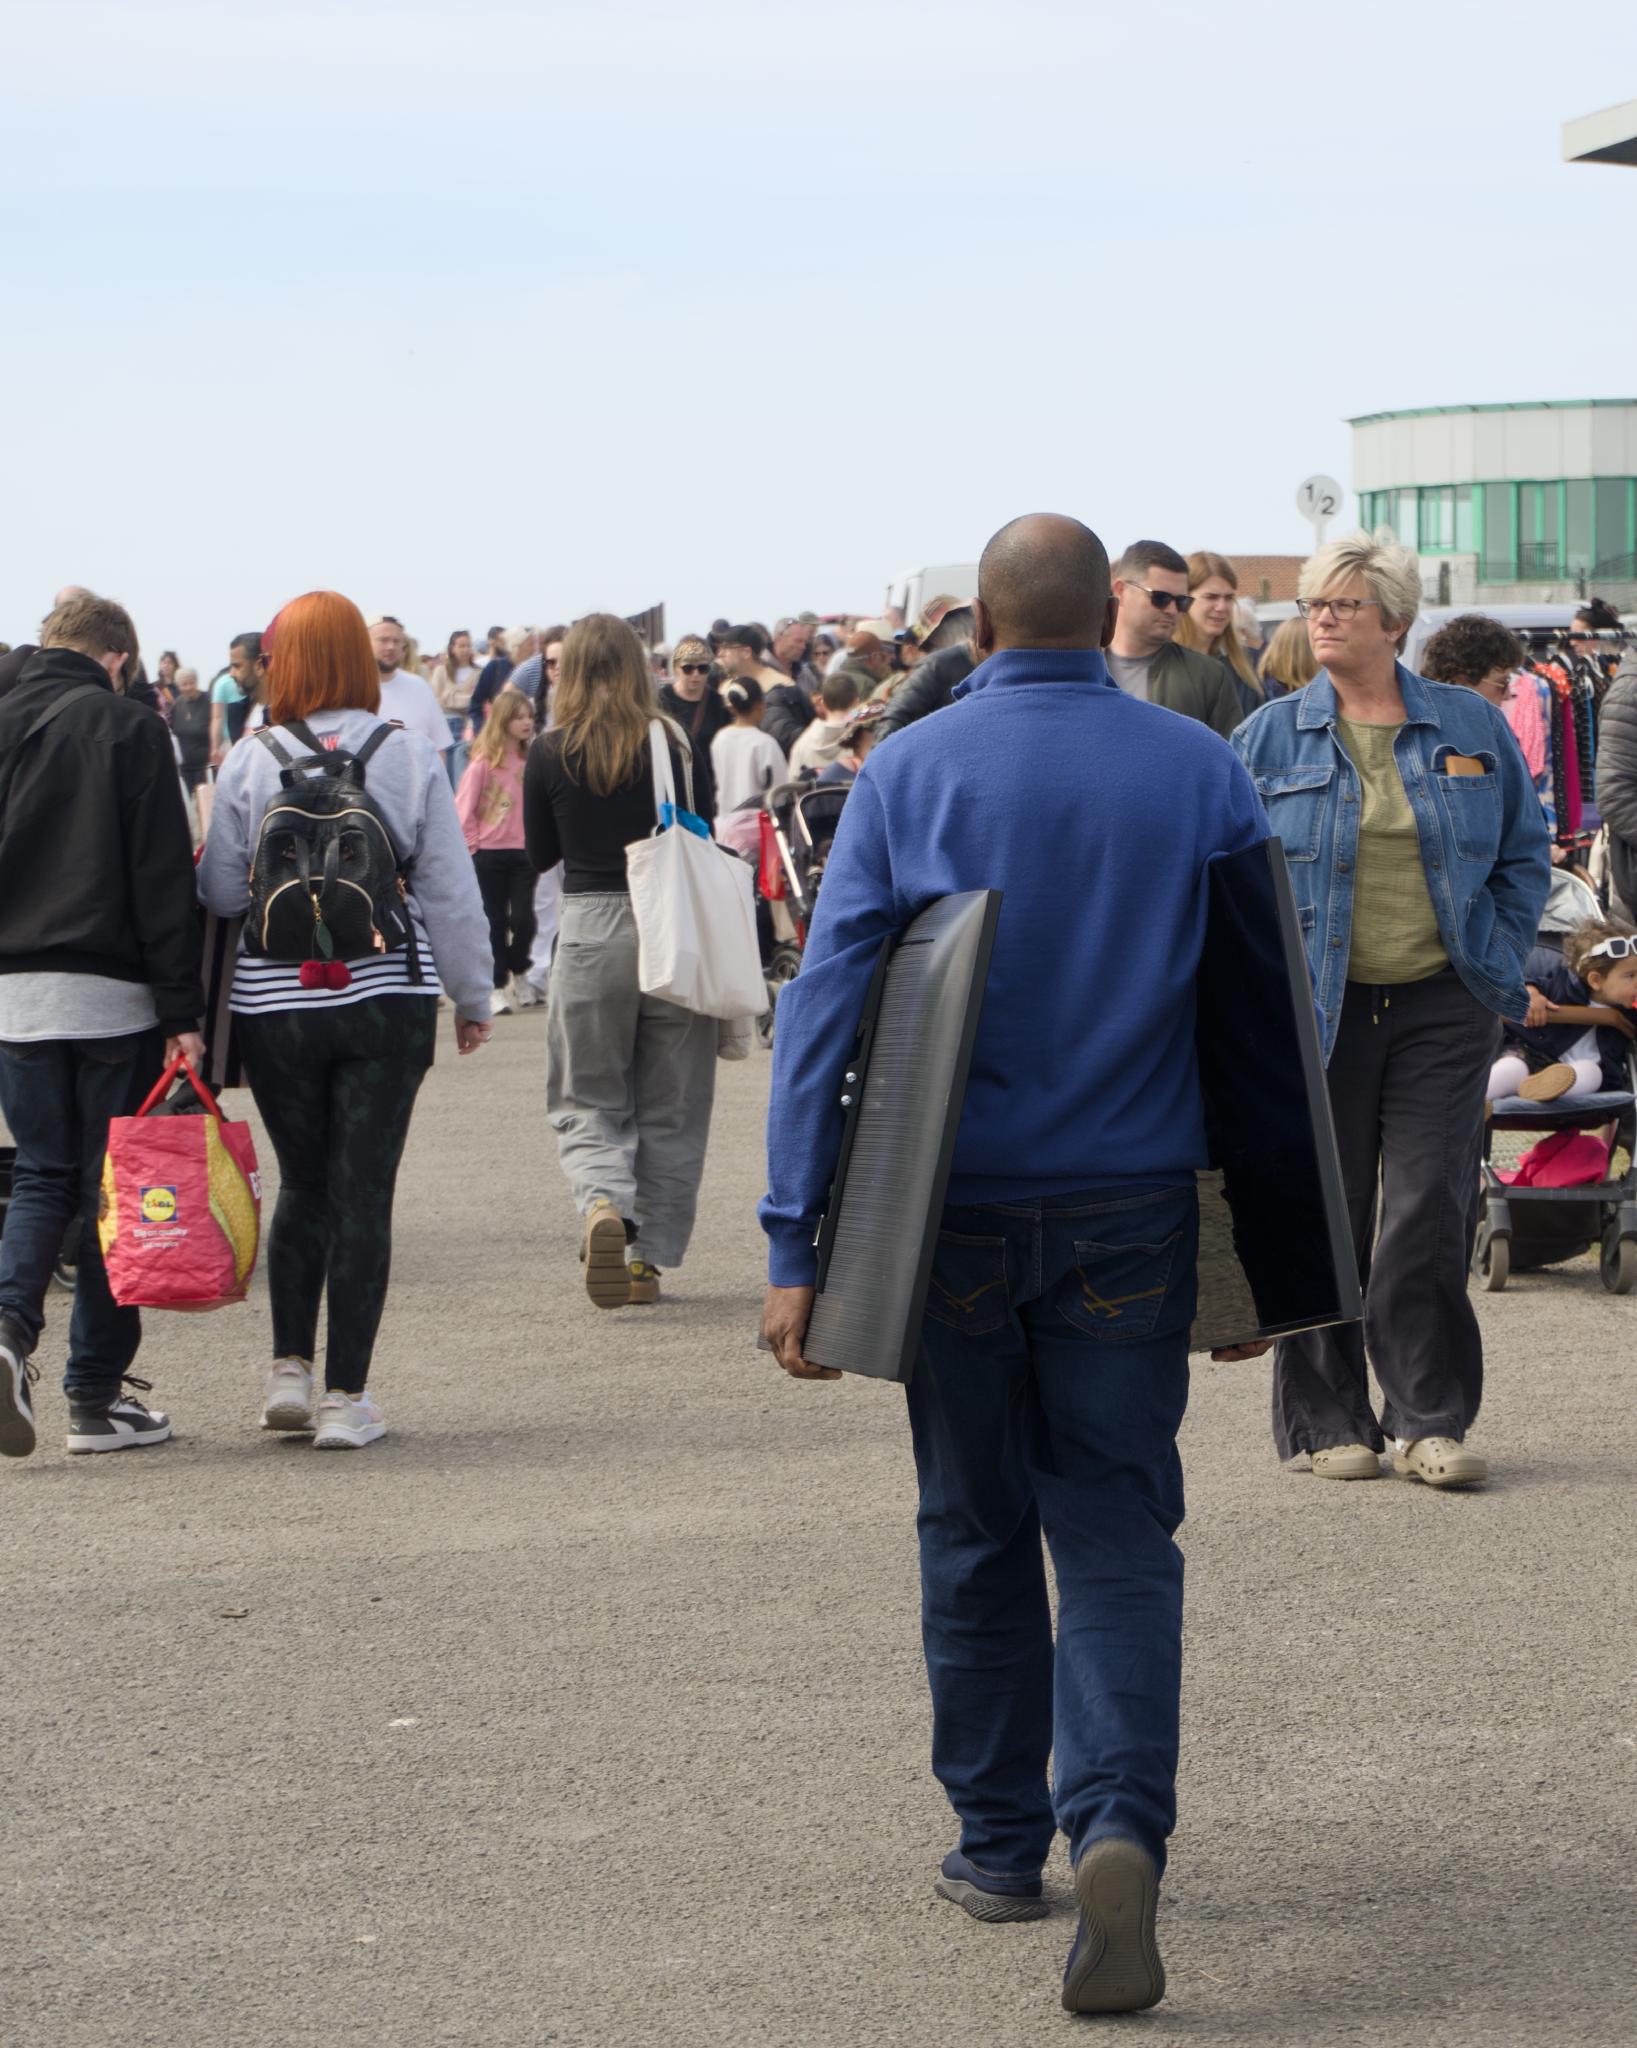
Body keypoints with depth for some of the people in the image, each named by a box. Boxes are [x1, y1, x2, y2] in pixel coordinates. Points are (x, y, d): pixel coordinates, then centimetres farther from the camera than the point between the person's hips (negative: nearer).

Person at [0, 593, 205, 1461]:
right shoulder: (128, 729, -5)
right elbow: (164, 882, -9)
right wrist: (183, 1012, -9)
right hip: (110, 995, -4)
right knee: (110, 1184, 5)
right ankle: (97, 1396, 7)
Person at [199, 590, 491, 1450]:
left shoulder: (250, 762, -4)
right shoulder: (409, 754, -3)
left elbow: (219, 894, 0)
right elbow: (451, 889, 1)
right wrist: (472, 995, 11)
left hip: (274, 1002, 1)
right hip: (388, 999, -1)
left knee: (303, 1184, 17)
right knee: (363, 1192, 3)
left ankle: (289, 1370, 13)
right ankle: (346, 1397, 3)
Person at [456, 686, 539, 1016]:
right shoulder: (484, 761, -8)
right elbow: (464, 809, -5)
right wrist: (472, 846, -6)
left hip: (523, 852, 3)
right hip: (489, 853, -3)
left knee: (523, 918, -5)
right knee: (495, 922, 4)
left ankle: (520, 976, 20)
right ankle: (498, 989, 14)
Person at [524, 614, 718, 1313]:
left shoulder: (550, 754, -3)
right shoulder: (671, 744, -4)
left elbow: (540, 855, 7)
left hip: (590, 931, 0)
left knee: (589, 1100, 10)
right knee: (670, 1106, 11)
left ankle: (603, 1206, -18)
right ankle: (647, 1258, 11)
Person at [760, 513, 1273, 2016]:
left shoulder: (907, 775, -4)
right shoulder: (1202, 774, 0)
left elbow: (824, 1007, -9)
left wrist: (795, 1244, -8)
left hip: (955, 1210, 0)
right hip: (1132, 1211, 0)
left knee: (976, 1530, 15)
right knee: (1118, 1538, 4)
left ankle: (999, 1845, 25)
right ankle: (1120, 1826, -17)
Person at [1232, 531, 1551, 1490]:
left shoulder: (1471, 727, 6)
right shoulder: (1271, 737, 4)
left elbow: (1526, 853, 13)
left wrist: (1497, 959, 4)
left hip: (1441, 1006, 0)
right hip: (1318, 1011, 0)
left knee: (1429, 1212, -4)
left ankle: (1430, 1419, 5)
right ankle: (1328, 1421, 13)